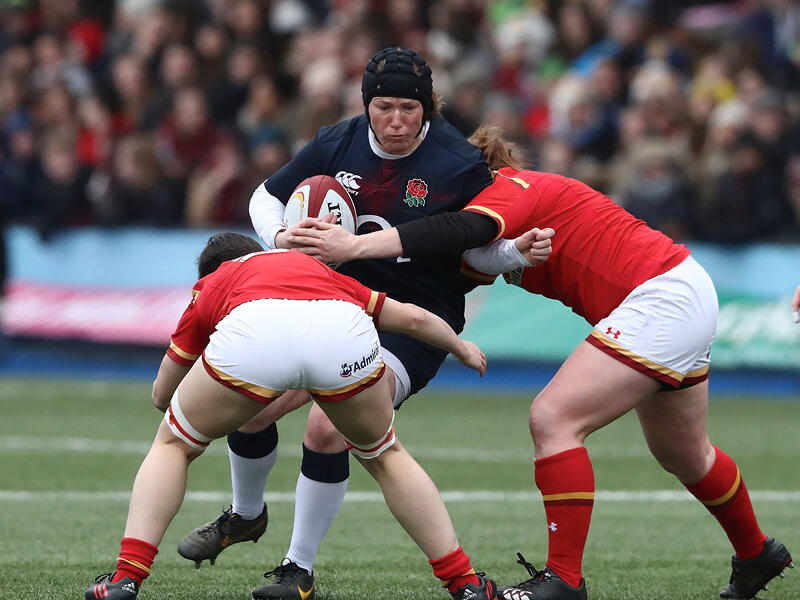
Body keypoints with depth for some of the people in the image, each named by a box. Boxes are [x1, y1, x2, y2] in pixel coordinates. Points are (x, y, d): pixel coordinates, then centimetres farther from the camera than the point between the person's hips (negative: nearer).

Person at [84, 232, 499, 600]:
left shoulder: (210, 288, 39)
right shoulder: (316, 269, 44)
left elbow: (161, 394, 46)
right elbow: (412, 317, 45)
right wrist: (462, 349, 65)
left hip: (252, 334, -2)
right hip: (344, 332, 2)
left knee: (172, 446, 25)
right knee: (385, 457, 30)